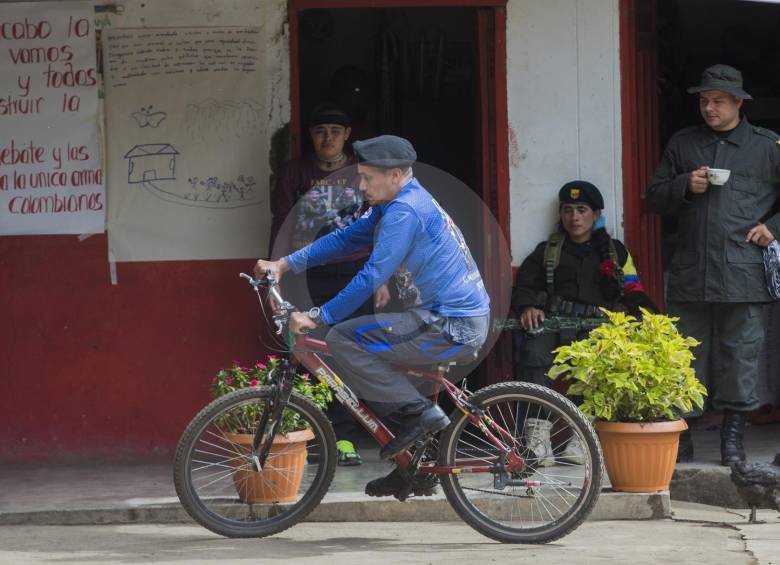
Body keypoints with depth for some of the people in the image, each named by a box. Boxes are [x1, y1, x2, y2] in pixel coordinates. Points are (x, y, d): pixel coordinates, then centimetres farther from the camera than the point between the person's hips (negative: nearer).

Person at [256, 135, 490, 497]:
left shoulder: (405, 211, -15)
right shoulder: (397, 205, 16)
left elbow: (372, 277, -20)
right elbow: (345, 238, 19)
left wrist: (318, 317, -15)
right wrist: (283, 265, 14)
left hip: (452, 327, -10)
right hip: (463, 323, 10)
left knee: (344, 340, -14)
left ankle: (417, 413, -10)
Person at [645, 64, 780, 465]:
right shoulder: (682, 144, 14)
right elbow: (654, 198, 16)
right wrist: (685, 186, -2)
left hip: (742, 275, -2)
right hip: (689, 275, 2)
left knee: (741, 354, 0)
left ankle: (733, 435, 8)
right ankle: (680, 434, 6)